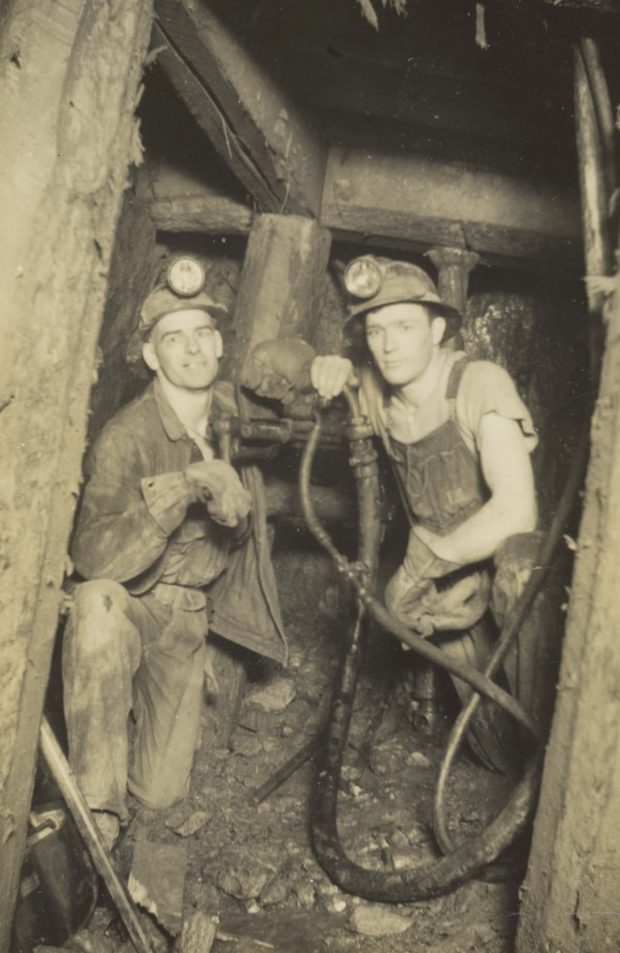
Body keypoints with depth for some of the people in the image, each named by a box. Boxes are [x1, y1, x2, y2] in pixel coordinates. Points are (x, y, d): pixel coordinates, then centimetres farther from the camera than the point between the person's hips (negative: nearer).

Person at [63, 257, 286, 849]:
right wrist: (188, 483, -42)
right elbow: (95, 560, -35)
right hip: (131, 604, -4)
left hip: (191, 619, 4)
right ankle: (96, 803, -27)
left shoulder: (234, 411, -5)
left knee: (162, 793, 6)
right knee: (98, 606, -43)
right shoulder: (126, 437, -22)